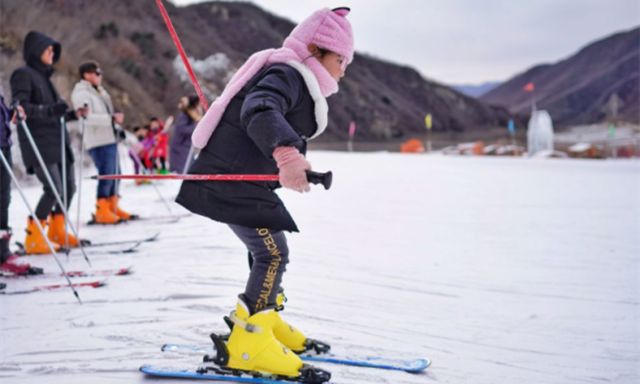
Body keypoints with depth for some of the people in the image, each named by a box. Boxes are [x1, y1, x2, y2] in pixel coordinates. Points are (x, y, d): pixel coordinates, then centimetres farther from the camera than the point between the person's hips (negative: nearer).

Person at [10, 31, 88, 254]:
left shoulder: (44, 76, 21)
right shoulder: (23, 74, -4)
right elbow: (20, 107, -18)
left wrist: (73, 114, 8)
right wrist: (50, 110, -31)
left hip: (58, 142, 9)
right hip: (38, 143, -8)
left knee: (69, 187, 8)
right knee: (53, 189, -16)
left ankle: (57, 232, 24)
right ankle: (33, 238, -6)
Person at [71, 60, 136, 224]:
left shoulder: (99, 91, 20)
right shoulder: (82, 94, -10)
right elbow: (87, 117, -23)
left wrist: (118, 129, 16)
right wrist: (112, 119, -25)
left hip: (110, 139, 9)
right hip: (98, 142, -9)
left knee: (115, 174, 11)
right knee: (106, 175, -10)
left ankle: (113, 207, 21)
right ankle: (102, 212, -3)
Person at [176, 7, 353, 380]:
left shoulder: (297, 81, 17)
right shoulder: (286, 74, -17)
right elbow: (259, 111, -38)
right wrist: (286, 153, -56)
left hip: (245, 180, 11)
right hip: (232, 180, -11)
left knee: (269, 251, 20)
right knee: (273, 254, -13)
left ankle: (264, 319, 36)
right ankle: (248, 343, -9)